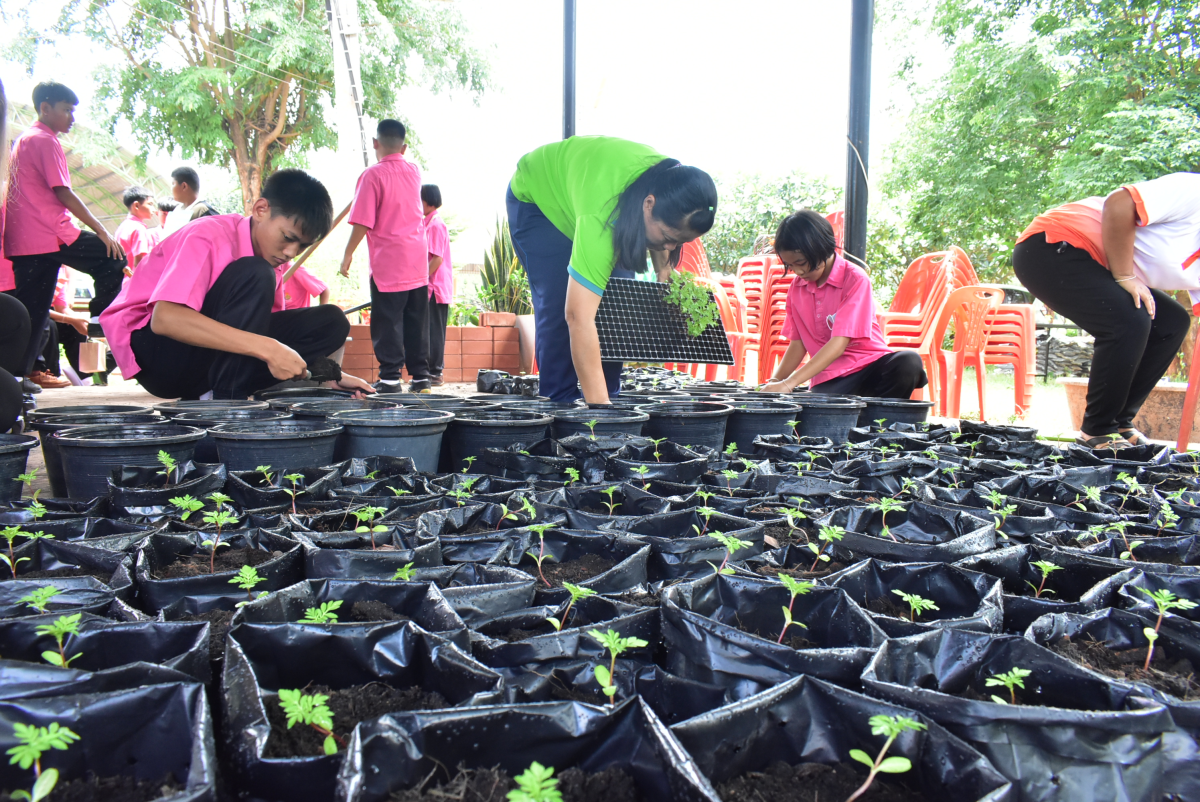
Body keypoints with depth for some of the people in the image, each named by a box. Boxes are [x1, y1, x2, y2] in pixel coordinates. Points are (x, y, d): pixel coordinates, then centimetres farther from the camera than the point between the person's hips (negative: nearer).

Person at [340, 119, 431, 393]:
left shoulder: (372, 175, -9)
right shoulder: (414, 171, 10)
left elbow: (363, 223, -12)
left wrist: (347, 254, -3)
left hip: (388, 263, -6)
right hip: (418, 262, 6)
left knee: (388, 321, -1)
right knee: (417, 321, 10)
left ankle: (390, 376, -3)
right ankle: (420, 375, 12)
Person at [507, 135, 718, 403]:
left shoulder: (670, 182, -28)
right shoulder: (600, 218, -47)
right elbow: (579, 318, -51)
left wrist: (664, 269, -15)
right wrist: (599, 406, -52)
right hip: (536, 196, -6)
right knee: (559, 308, -17)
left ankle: (611, 395, 7)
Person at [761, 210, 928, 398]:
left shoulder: (854, 279, -12)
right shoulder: (796, 288, 7)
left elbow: (839, 343, -21)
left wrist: (789, 383, -28)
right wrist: (775, 382, -1)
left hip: (869, 367, -2)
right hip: (828, 378, 2)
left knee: (908, 363, -34)